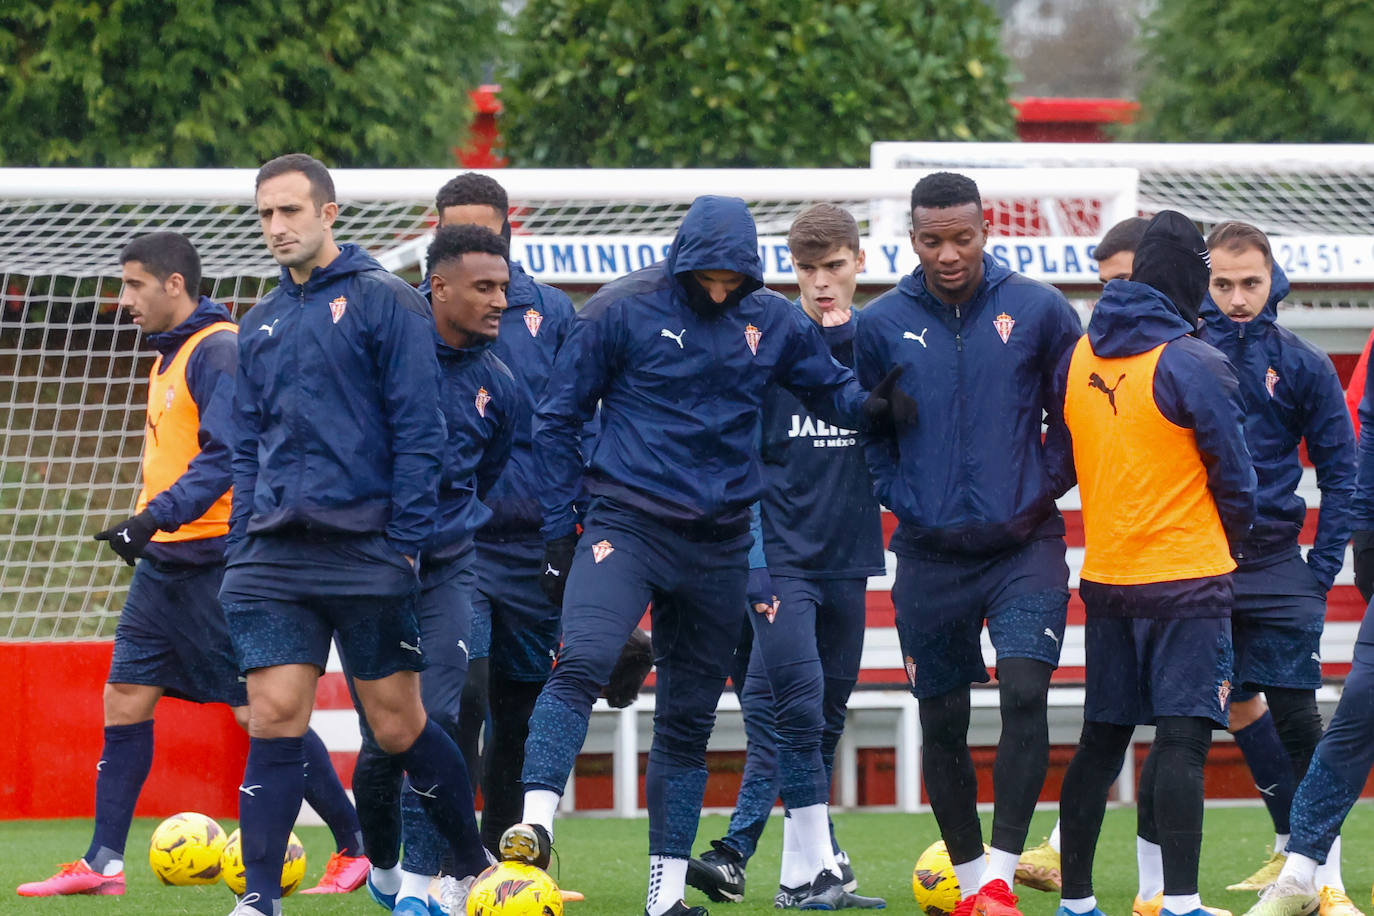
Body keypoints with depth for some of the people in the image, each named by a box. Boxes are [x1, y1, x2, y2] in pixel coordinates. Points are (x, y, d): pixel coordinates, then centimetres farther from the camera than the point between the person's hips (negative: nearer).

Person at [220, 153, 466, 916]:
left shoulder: (385, 303, -1)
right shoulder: (261, 324, 17)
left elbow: (417, 430, -5)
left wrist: (406, 542, -11)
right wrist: (239, 547, 11)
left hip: (365, 552, -4)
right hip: (274, 557, 4)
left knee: (398, 728, 1)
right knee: (274, 718, -6)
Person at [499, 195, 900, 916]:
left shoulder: (772, 321, 6)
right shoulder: (623, 311, -5)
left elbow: (831, 389, 19)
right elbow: (559, 418, 1)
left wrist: (873, 407, -5)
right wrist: (560, 530, -1)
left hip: (718, 545, 4)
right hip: (627, 525, -4)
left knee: (688, 720, 9)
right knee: (582, 661, -28)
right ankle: (535, 824, -36)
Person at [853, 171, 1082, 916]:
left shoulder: (1039, 311, -1)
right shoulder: (881, 324, 1)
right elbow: (868, 434, 12)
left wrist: (1042, 488, -1)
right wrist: (905, 499, -1)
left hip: (1024, 544, -2)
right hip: (930, 555, 2)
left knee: (1025, 695, -18)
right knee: (941, 722, 7)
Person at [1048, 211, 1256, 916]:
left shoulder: (1077, 359, 6)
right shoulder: (1194, 365, -12)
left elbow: (1059, 466, 14)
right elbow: (1235, 480, -6)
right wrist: (1229, 546, 12)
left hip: (1105, 578, 6)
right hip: (1188, 578, -6)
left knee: (1102, 738, 13)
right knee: (1182, 740, -9)